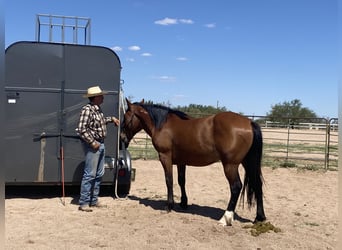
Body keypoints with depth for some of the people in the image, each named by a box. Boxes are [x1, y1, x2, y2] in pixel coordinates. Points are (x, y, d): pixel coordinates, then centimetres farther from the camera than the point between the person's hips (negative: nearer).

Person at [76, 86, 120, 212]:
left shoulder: (98, 109, 11)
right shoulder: (87, 109, -16)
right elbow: (81, 129, -22)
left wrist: (111, 119, 19)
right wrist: (93, 142, -20)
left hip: (101, 144, 10)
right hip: (92, 145, -9)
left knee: (99, 174, 14)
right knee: (90, 174, -6)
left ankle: (94, 200, 23)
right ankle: (83, 203, 3)